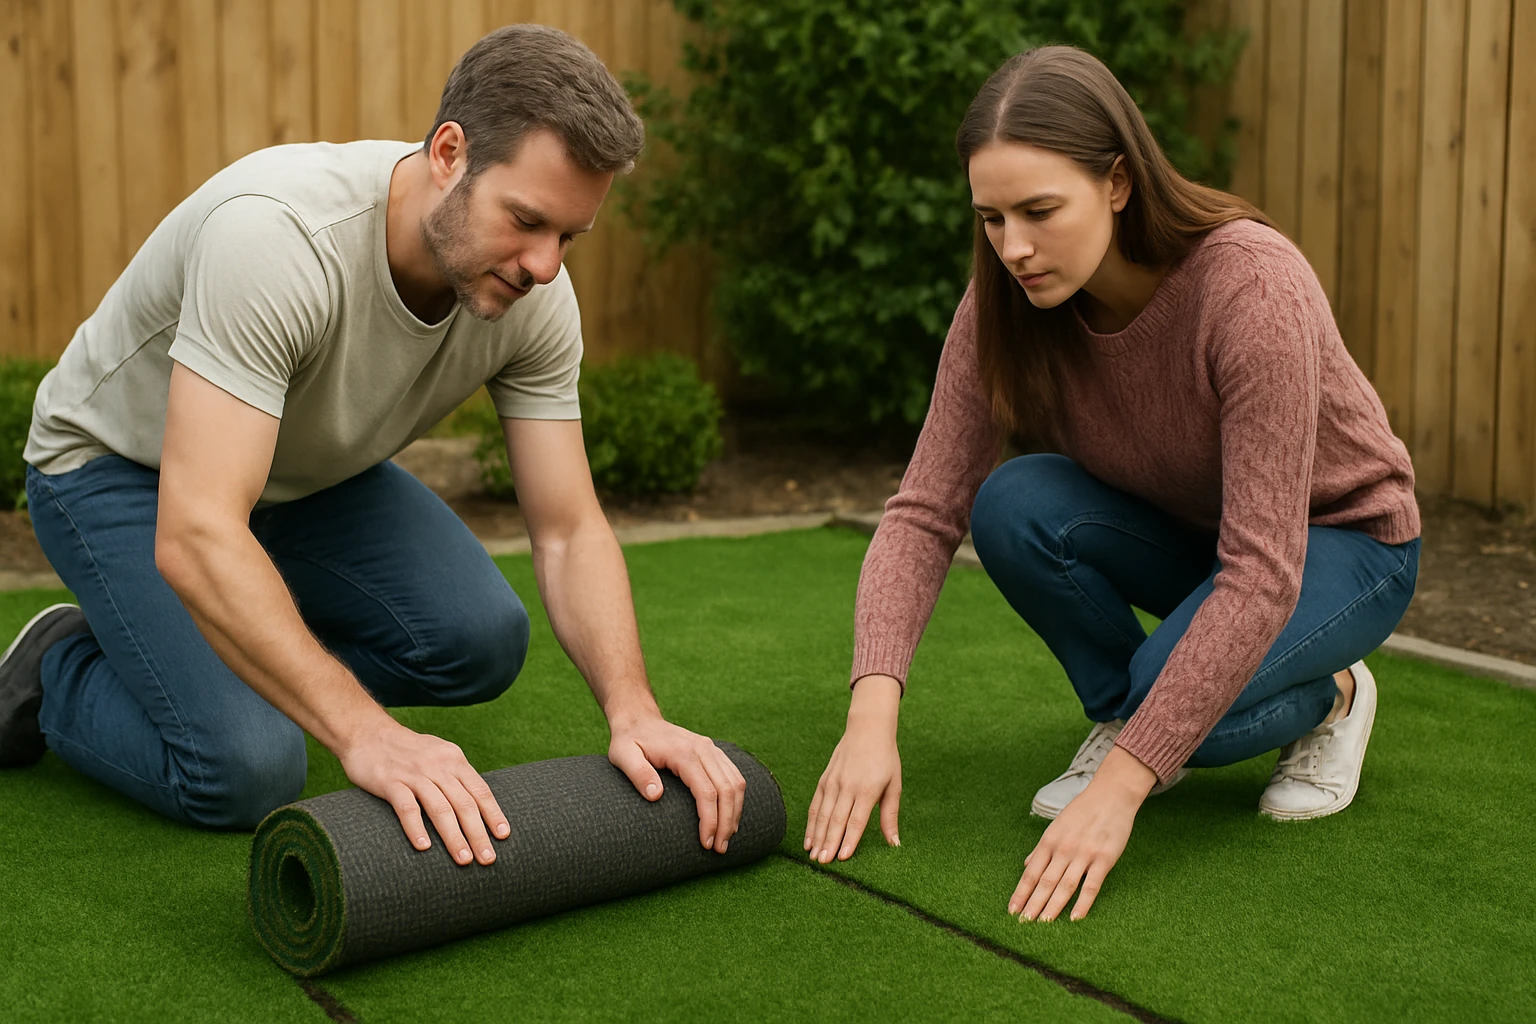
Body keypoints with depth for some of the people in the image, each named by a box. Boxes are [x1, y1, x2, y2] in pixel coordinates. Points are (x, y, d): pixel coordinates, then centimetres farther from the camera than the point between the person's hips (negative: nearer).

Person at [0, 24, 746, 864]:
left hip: (311, 470, 6)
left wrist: (634, 713, -32)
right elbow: (196, 537, -45)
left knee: (480, 639, -15)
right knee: (246, 772, -22)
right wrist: (366, 732, -52)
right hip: (120, 462, -6)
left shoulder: (534, 296, -20)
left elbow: (568, 530, -15)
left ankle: (237, 663, 10)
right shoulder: (276, 235, -40)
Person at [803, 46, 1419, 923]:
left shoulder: (1252, 284, -35)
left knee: (1174, 704, -33)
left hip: (1336, 536, -4)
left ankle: (1328, 696, 1)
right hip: (1180, 527, 5)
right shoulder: (1007, 305, -19)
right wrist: (873, 715, -37)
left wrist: (1119, 787, -41)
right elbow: (926, 510, -21)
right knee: (1014, 507, -27)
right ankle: (1123, 717, -2)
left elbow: (1262, 573, -37)